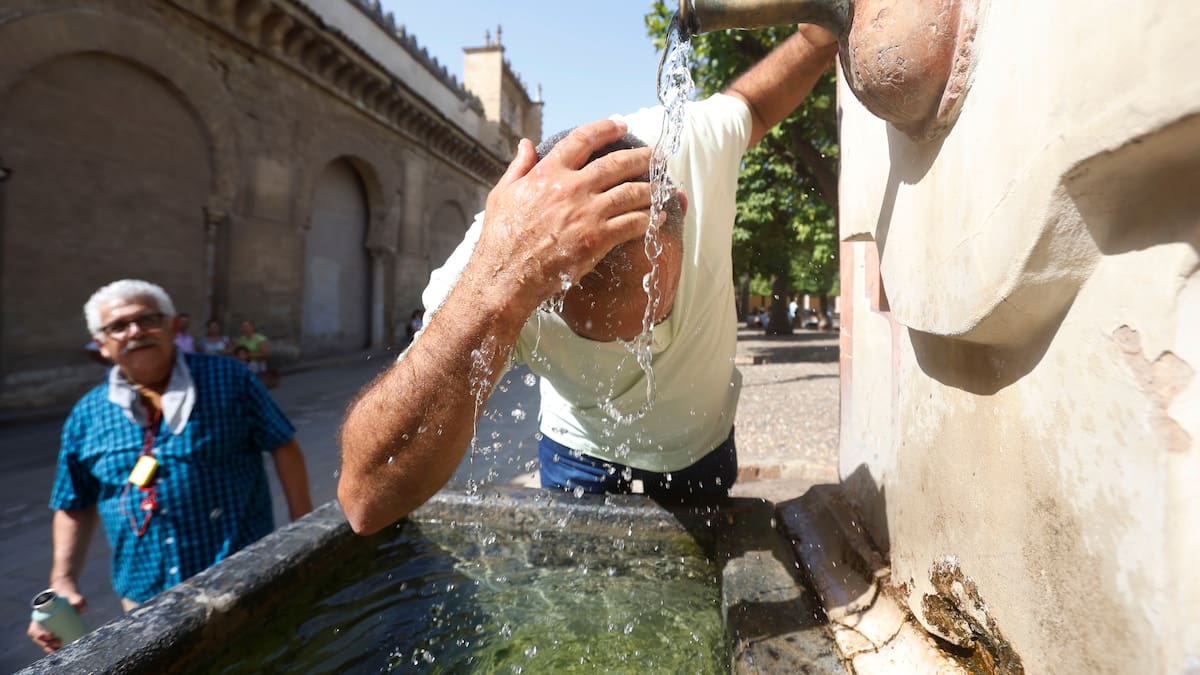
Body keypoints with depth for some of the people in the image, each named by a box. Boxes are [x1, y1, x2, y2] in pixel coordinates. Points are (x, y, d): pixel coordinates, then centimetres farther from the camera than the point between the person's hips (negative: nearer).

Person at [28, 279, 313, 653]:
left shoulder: (228, 378, -7)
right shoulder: (87, 414, 3)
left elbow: (283, 447, -4)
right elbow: (76, 505, 12)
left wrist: (304, 529, -6)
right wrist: (62, 580, 3)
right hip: (145, 595, 4)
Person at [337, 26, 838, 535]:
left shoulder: (694, 141, -30)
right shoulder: (493, 265, -38)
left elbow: (755, 101, -3)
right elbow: (367, 500, -48)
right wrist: (496, 287, -60)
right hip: (589, 466, -3)